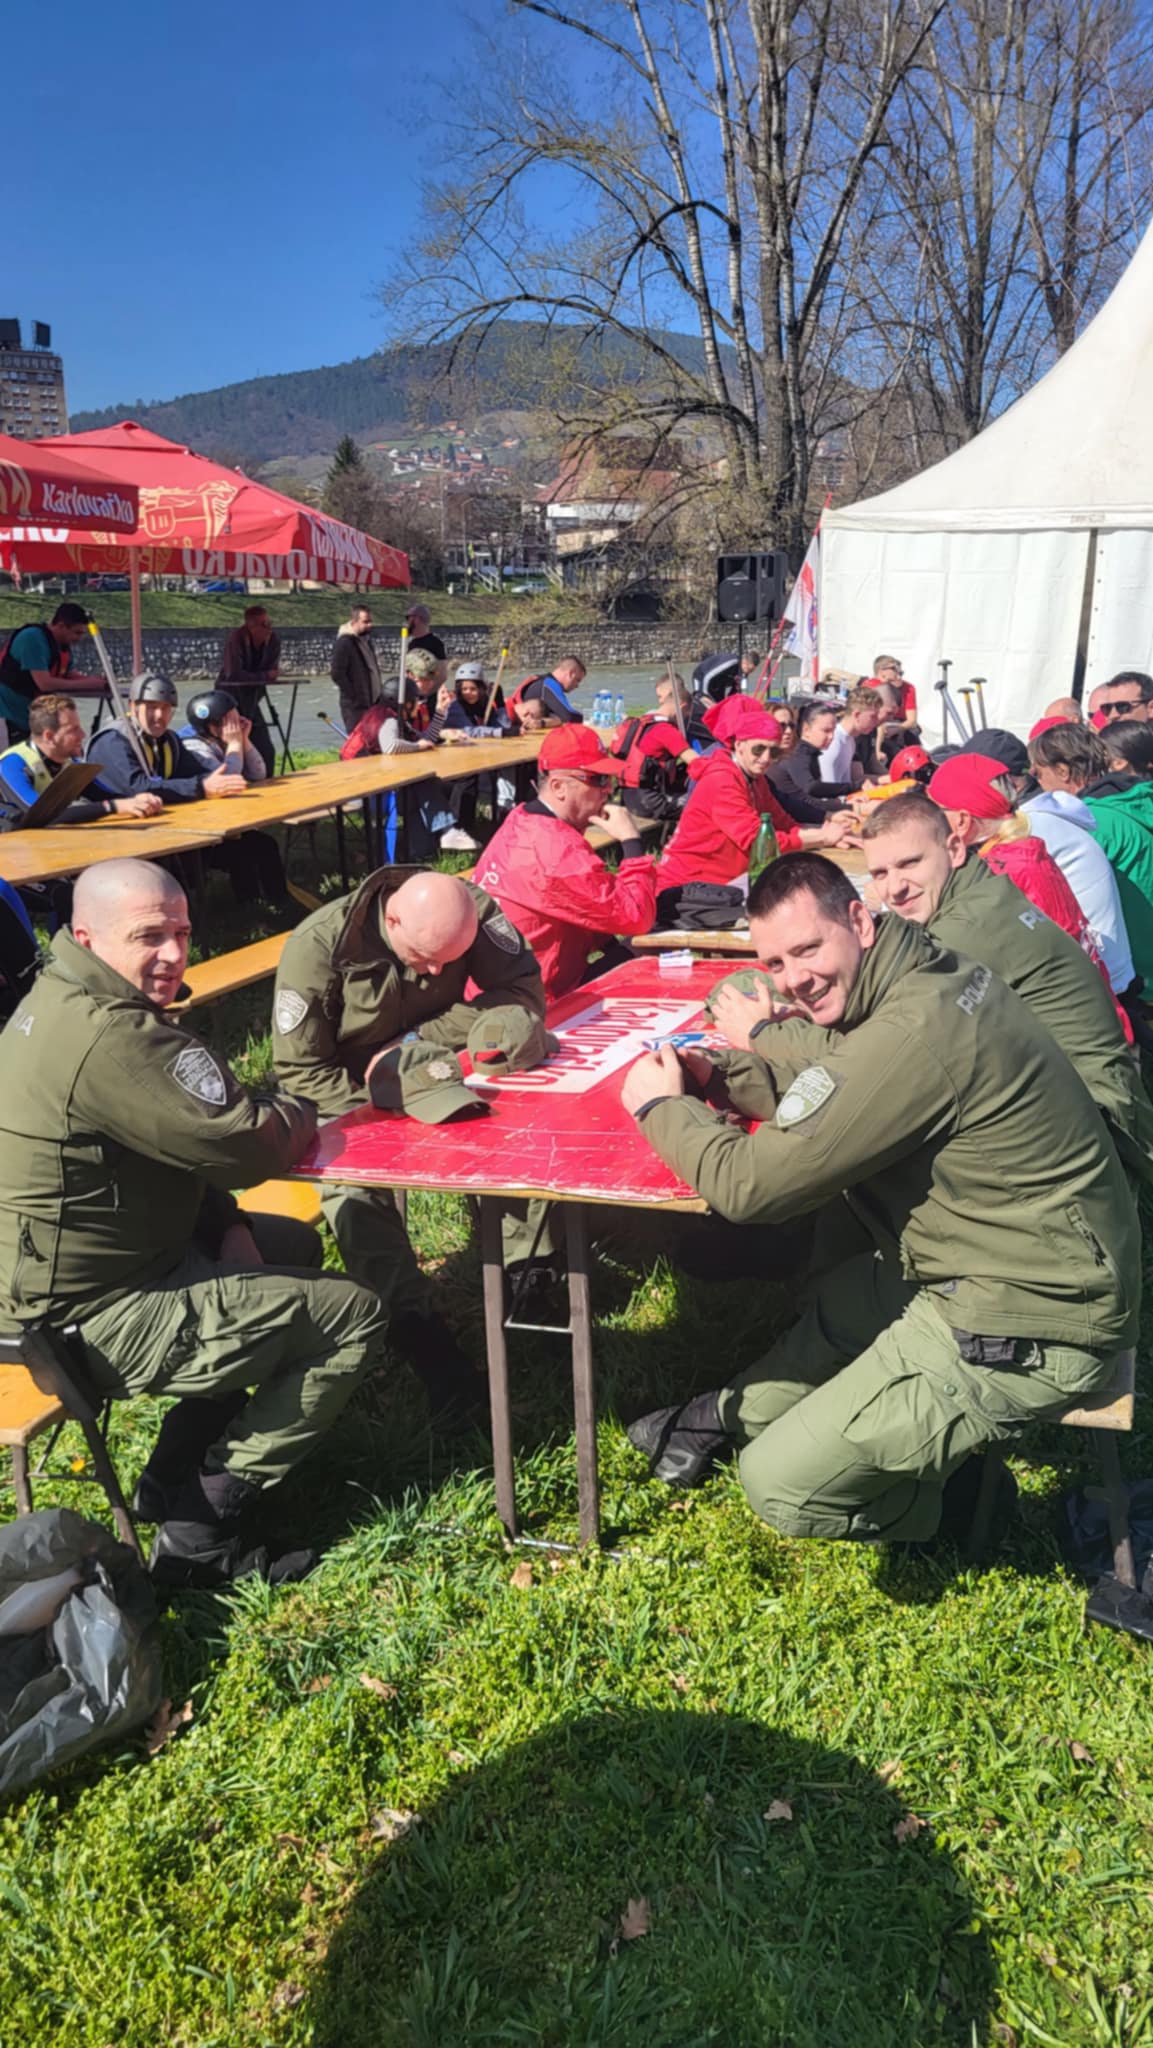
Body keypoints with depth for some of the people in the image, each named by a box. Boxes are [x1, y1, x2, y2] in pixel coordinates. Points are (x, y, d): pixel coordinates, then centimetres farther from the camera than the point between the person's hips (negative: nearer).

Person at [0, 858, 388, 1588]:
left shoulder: (60, 1004, 7)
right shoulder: (110, 1037, -29)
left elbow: (174, 1145, 15)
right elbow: (249, 1147, -25)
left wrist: (226, 1226, 2)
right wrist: (298, 1110, -3)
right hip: (99, 1317, -11)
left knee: (295, 1246, 26)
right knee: (355, 1319, -6)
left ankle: (175, 1474, 25)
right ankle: (201, 1531, 4)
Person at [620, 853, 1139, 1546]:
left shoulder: (914, 1034, -29)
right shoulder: (927, 974, 1)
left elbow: (748, 1184, -24)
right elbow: (819, 1088, 16)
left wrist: (661, 1106, -7)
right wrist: (713, 1075, -1)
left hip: (1028, 1328, -10)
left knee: (781, 1486, -5)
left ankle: (956, 1498, 16)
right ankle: (740, 1413, 45)